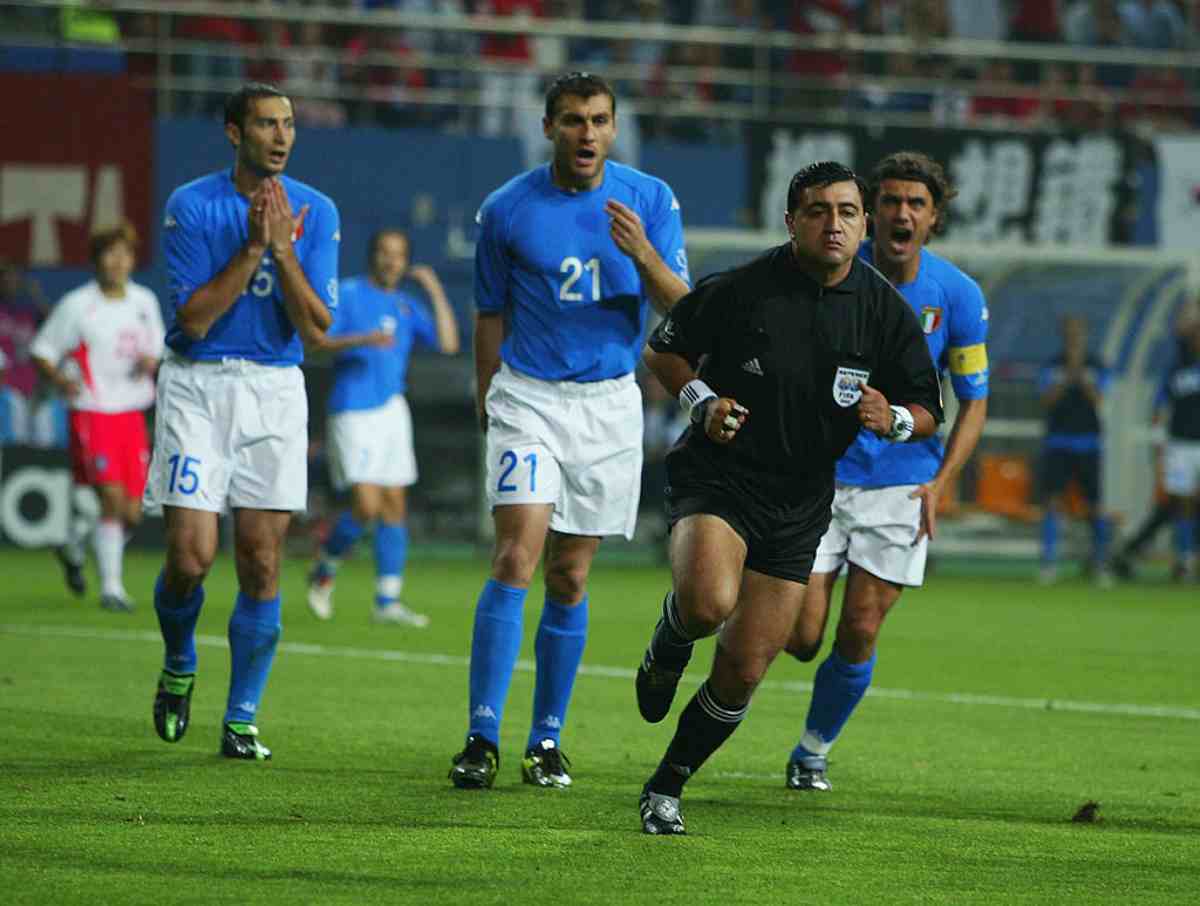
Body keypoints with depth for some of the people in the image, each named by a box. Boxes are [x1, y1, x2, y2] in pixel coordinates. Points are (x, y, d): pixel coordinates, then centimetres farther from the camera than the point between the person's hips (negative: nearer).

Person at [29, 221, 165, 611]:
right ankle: (110, 587, -7)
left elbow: (156, 345, 22)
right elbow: (41, 351, -2)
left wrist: (150, 362, -1)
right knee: (112, 499, -17)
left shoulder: (145, 301, 8)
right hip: (92, 413, -5)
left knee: (132, 513, 3)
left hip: (131, 414, 5)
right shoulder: (77, 306, -6)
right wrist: (58, 378, -21)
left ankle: (75, 551, 31)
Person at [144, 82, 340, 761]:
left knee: (262, 563, -2)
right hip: (198, 386, -2)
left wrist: (284, 250, -17)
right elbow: (194, 318, -11)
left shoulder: (316, 211, 2)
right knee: (191, 556, -10)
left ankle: (242, 719, 7)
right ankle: (179, 666, 21)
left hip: (275, 390, 2)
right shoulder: (191, 206, -5)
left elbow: (316, 330, -5)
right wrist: (252, 247, -18)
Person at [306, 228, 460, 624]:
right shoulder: (348, 294, -2)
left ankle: (388, 602, 6)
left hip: (392, 410, 6)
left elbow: (448, 343, 1)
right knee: (366, 506, -14)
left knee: (394, 506, 3)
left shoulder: (408, 306, 12)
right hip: (353, 413, -6)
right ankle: (325, 571, 11)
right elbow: (318, 340, -11)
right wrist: (362, 340, -26)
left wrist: (435, 291, -2)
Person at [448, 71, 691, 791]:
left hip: (609, 404, 2)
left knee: (571, 577, 5)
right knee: (517, 556, -16)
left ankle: (547, 739, 15)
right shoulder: (507, 210, -1)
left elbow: (681, 307, -3)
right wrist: (488, 406, 9)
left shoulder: (651, 199, 1)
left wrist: (643, 255, -21)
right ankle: (483, 738, -17)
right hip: (528, 395, -2)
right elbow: (491, 316, 9)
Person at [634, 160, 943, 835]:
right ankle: (668, 649, 5)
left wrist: (894, 419, -17)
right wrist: (702, 401, -13)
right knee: (709, 601, -32)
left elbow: (929, 411, 6)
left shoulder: (888, 311, -2)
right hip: (716, 477, -3)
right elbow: (664, 350, 5)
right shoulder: (742, 289, -10)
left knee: (743, 671, 1)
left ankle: (667, 788, 22)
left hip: (800, 502, 3)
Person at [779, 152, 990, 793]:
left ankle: (813, 751, 22)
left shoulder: (958, 295, -5)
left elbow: (973, 402, 3)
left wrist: (940, 483, -9)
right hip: (820, 476, -1)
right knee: (799, 637, -7)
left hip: (901, 487, 1)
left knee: (858, 638, -2)